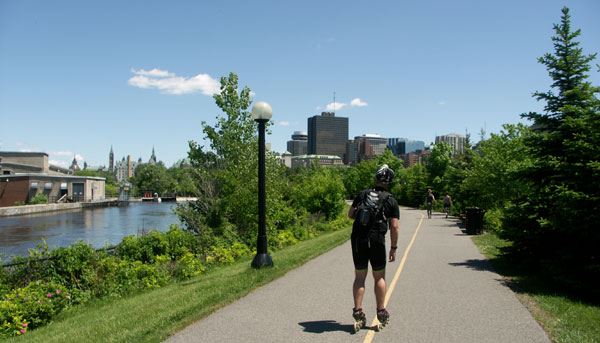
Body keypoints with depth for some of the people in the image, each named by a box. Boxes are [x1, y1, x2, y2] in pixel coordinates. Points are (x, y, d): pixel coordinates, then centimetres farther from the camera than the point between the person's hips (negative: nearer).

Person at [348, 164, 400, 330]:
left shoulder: (362, 194, 8)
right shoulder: (391, 201, 2)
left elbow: (350, 214, 11)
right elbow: (394, 226, -3)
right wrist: (393, 248, 4)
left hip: (357, 240, 2)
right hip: (377, 241, -2)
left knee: (359, 277, 9)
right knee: (379, 277, 12)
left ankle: (357, 311, 5)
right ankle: (381, 312, 16)